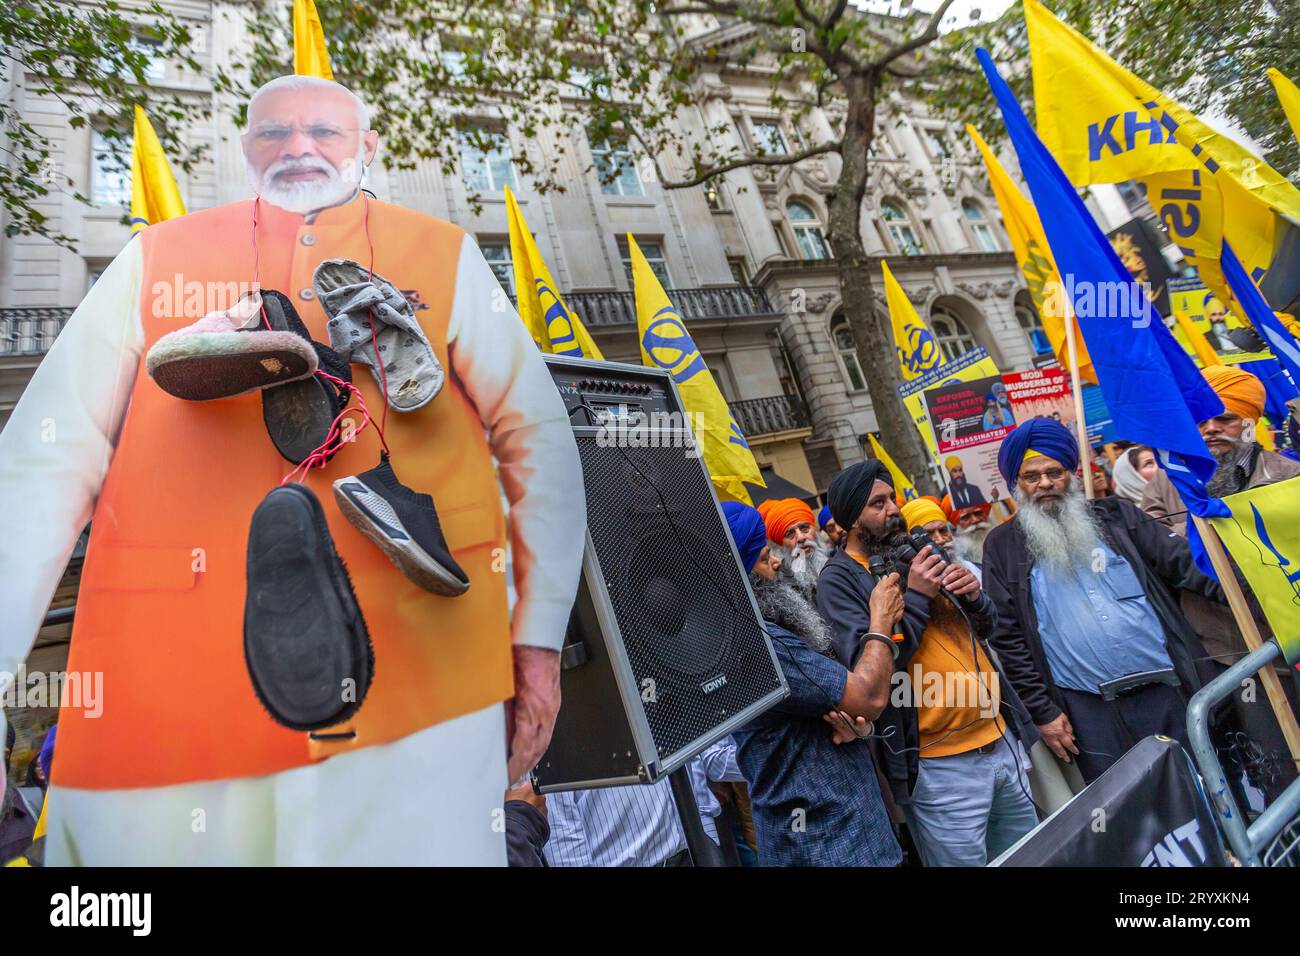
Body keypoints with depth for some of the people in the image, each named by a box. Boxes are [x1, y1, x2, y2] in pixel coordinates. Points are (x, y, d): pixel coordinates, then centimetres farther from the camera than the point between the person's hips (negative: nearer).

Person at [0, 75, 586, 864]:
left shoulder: (445, 259, 8)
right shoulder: (155, 260, 11)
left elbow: (536, 435, 4)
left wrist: (540, 637, -3)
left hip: (415, 668, -1)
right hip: (170, 676, 2)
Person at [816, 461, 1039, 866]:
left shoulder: (918, 552, 10)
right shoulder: (839, 579, -11)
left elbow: (984, 626, 16)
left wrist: (974, 598, -7)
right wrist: (915, 596, -20)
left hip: (1000, 738, 7)